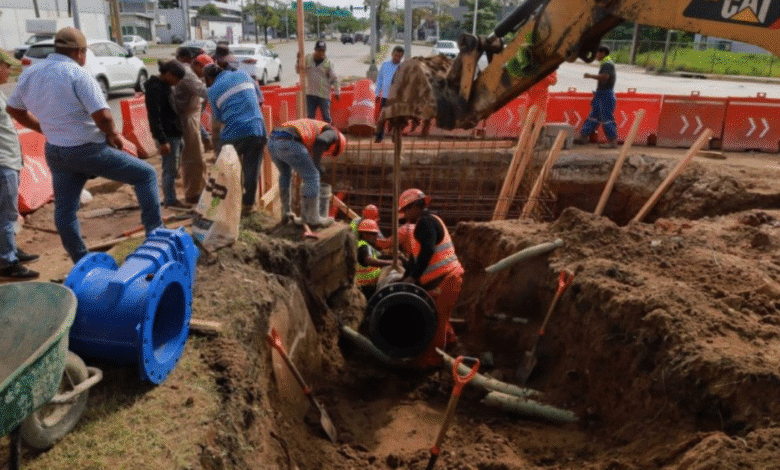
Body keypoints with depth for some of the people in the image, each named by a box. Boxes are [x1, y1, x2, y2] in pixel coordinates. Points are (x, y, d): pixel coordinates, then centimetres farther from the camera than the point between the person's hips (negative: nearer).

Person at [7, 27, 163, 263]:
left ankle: (80, 262, 28)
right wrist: (113, 135, -7)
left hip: (55, 152, 7)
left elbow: (14, 109, 19)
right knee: (146, 175, 5)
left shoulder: (29, 74, 7)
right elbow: (103, 116, -26)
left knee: (64, 210, 15)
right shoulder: (78, 74, -16)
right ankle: (155, 234, 1)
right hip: (89, 151, -7)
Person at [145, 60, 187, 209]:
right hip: (167, 135, -9)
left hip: (174, 133, 9)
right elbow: (154, 117, -21)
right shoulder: (155, 88, -15)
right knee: (170, 169, -2)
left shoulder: (165, 86, 15)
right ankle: (170, 200, 7)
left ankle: (169, 198, 22)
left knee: (171, 168, 14)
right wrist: (162, 141, -24)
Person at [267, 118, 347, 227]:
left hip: (272, 142, 8)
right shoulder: (331, 133, 16)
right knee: (312, 176, 8)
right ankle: (313, 218, 16)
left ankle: (286, 213, 37)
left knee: (285, 173, 32)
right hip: (288, 144, -8)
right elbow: (320, 141, -10)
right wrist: (316, 163, 3)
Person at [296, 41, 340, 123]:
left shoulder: (328, 63, -1)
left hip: (324, 95, -3)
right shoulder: (308, 59, 6)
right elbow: (299, 71, 12)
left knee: (326, 117, 0)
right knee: (310, 117, 8)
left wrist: (337, 92, -5)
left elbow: (334, 79, 1)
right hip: (310, 95, 3)